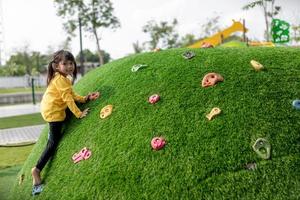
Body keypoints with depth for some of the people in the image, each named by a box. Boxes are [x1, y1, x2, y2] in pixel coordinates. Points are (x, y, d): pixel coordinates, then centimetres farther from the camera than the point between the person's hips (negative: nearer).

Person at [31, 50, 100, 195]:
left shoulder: (64, 77, 8)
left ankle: (51, 131, 34)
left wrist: (85, 98, 0)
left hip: (48, 108, 10)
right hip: (53, 111, -10)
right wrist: (79, 114, -22)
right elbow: (68, 98, -25)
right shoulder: (60, 79, -23)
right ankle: (37, 169, -3)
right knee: (54, 142, -7)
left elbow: (72, 94, 11)